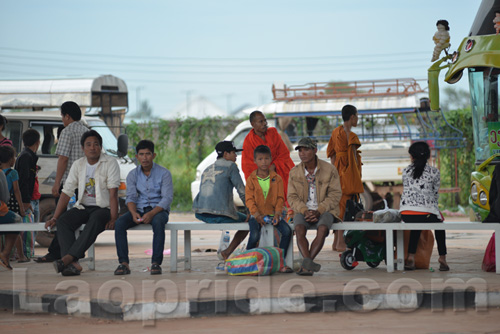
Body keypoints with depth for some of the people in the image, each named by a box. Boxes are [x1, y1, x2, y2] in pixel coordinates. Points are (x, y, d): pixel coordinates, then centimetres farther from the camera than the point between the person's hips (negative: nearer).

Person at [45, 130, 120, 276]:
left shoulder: (110, 163, -3)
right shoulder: (78, 165, 10)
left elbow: (113, 192, -12)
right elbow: (66, 192, 7)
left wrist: (113, 218, -23)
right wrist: (54, 217, -2)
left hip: (103, 208, -4)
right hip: (83, 207, 5)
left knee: (95, 220, -38)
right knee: (63, 221, -25)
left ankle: (68, 258, -47)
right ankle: (73, 264, -40)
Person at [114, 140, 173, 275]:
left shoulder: (163, 173, -4)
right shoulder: (133, 174, 8)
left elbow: (167, 198, -12)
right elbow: (130, 197, 0)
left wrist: (152, 213, -28)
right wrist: (134, 213, -23)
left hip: (158, 209, -3)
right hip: (139, 209, 3)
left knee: (158, 222, -39)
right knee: (119, 223, -26)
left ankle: (156, 263, -36)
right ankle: (124, 263, -29)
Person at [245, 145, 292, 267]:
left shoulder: (277, 179, 7)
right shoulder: (251, 179, 2)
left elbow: (280, 198, 4)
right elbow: (249, 200, -3)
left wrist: (277, 214, -12)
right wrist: (257, 216, -17)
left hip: (273, 214, 2)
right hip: (257, 215, -2)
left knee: (287, 231, -23)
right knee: (254, 236, -29)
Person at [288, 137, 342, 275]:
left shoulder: (329, 169, -2)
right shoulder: (294, 172, 5)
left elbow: (335, 195, -5)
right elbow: (292, 197, 3)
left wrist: (319, 211, -18)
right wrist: (305, 211, -17)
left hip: (324, 210, -2)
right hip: (303, 210, 2)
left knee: (322, 229, -34)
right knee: (299, 229, -32)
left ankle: (306, 264, -35)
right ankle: (308, 262, -44)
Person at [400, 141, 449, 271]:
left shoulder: (406, 171, 11)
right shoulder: (434, 172, 6)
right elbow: (435, 193, 13)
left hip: (406, 215, 2)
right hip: (426, 214, -2)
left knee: (416, 224, 36)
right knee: (439, 223, 31)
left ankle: (411, 257, 20)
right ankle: (442, 258, 25)